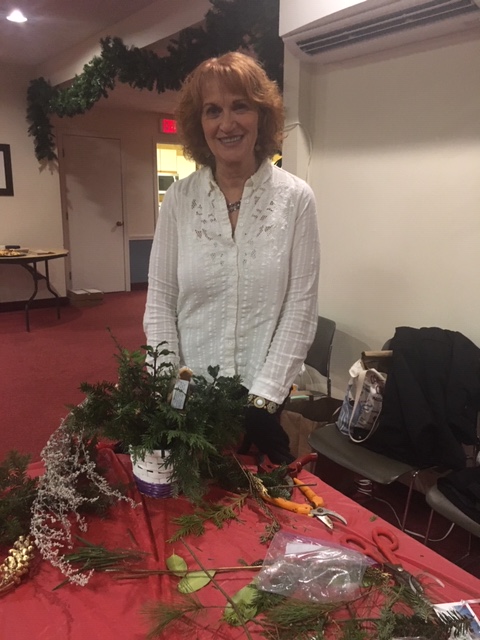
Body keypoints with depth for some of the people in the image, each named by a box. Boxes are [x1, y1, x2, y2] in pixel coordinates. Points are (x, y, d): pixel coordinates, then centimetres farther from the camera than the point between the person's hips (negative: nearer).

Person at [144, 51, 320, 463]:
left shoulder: (295, 198, -7)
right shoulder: (178, 199, -2)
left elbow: (301, 307, -9)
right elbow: (160, 300, -2)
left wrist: (264, 395, -14)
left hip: (265, 396, -1)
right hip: (189, 393, 2)